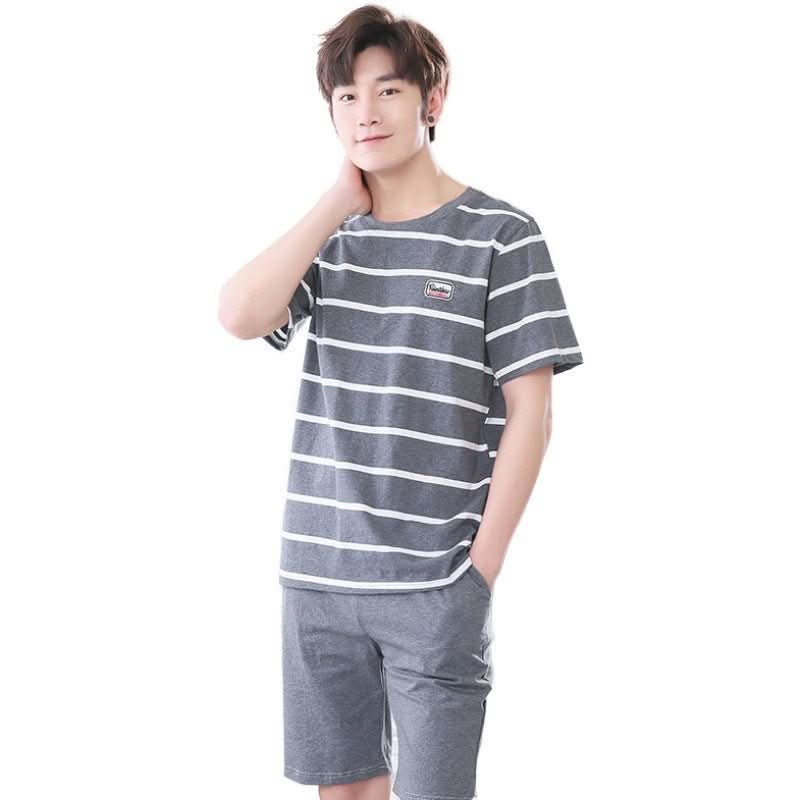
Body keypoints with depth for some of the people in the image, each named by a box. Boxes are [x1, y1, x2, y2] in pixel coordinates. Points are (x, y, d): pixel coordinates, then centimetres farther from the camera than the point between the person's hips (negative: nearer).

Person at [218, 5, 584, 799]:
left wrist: (481, 568, -10)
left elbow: (530, 414, -6)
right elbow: (240, 315, -8)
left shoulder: (500, 235, -3)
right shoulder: (328, 237, 11)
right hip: (317, 574, 4)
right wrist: (339, 204, -6)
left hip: (436, 584, -4)